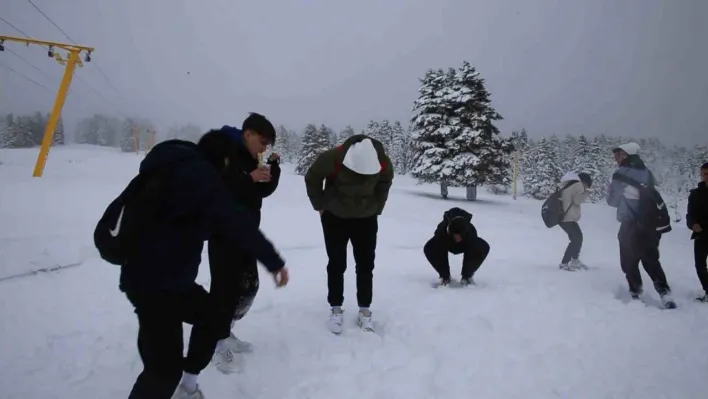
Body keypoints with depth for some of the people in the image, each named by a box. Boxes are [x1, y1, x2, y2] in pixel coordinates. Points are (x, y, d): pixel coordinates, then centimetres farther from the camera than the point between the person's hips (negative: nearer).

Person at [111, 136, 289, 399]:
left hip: (169, 276, 11)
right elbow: (235, 222, -21)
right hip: (154, 280, -11)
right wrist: (274, 261, -14)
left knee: (209, 313, 25)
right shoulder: (199, 172, -15)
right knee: (166, 367, -12)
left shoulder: (180, 166, 15)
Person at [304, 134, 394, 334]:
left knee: (366, 265, 4)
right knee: (336, 264, 2)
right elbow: (311, 178, -10)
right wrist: (321, 205, -5)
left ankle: (364, 311, 14)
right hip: (335, 217, -2)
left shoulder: (383, 162, -22)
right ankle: (336, 309, 15)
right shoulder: (332, 159, -31)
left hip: (366, 219, 2)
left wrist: (376, 207, 4)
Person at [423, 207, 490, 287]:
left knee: (484, 247, -28)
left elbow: (472, 253, -30)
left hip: (466, 245, 1)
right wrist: (442, 273, -31)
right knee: (429, 249, -30)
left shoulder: (471, 231, -39)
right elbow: (439, 254, -32)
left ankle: (467, 276, -8)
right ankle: (445, 277, -8)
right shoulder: (442, 230, -41)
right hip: (446, 244, 0)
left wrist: (468, 272, -30)